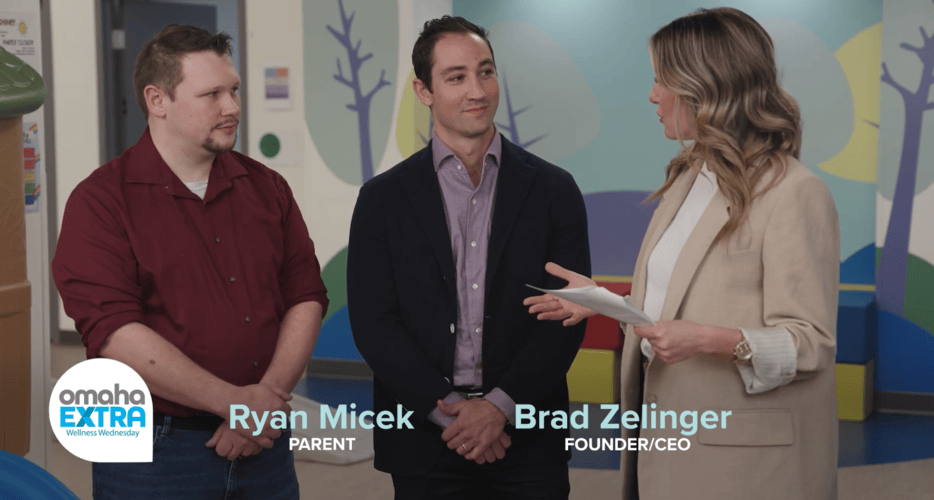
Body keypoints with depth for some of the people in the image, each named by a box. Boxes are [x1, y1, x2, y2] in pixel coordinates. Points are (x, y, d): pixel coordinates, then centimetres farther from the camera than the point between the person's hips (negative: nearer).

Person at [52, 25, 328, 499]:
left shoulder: (265, 188, 8)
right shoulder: (100, 201, -7)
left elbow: (306, 295, 5)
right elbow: (114, 332, -16)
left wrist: (268, 398, -10)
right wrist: (234, 401, -17)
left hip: (263, 442, 4)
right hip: (153, 452, -4)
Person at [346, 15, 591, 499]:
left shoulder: (553, 190, 4)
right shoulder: (383, 198, 3)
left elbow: (566, 316, -2)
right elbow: (372, 323, -2)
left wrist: (500, 406, -12)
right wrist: (448, 409, -11)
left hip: (529, 443, 0)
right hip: (424, 446, 0)